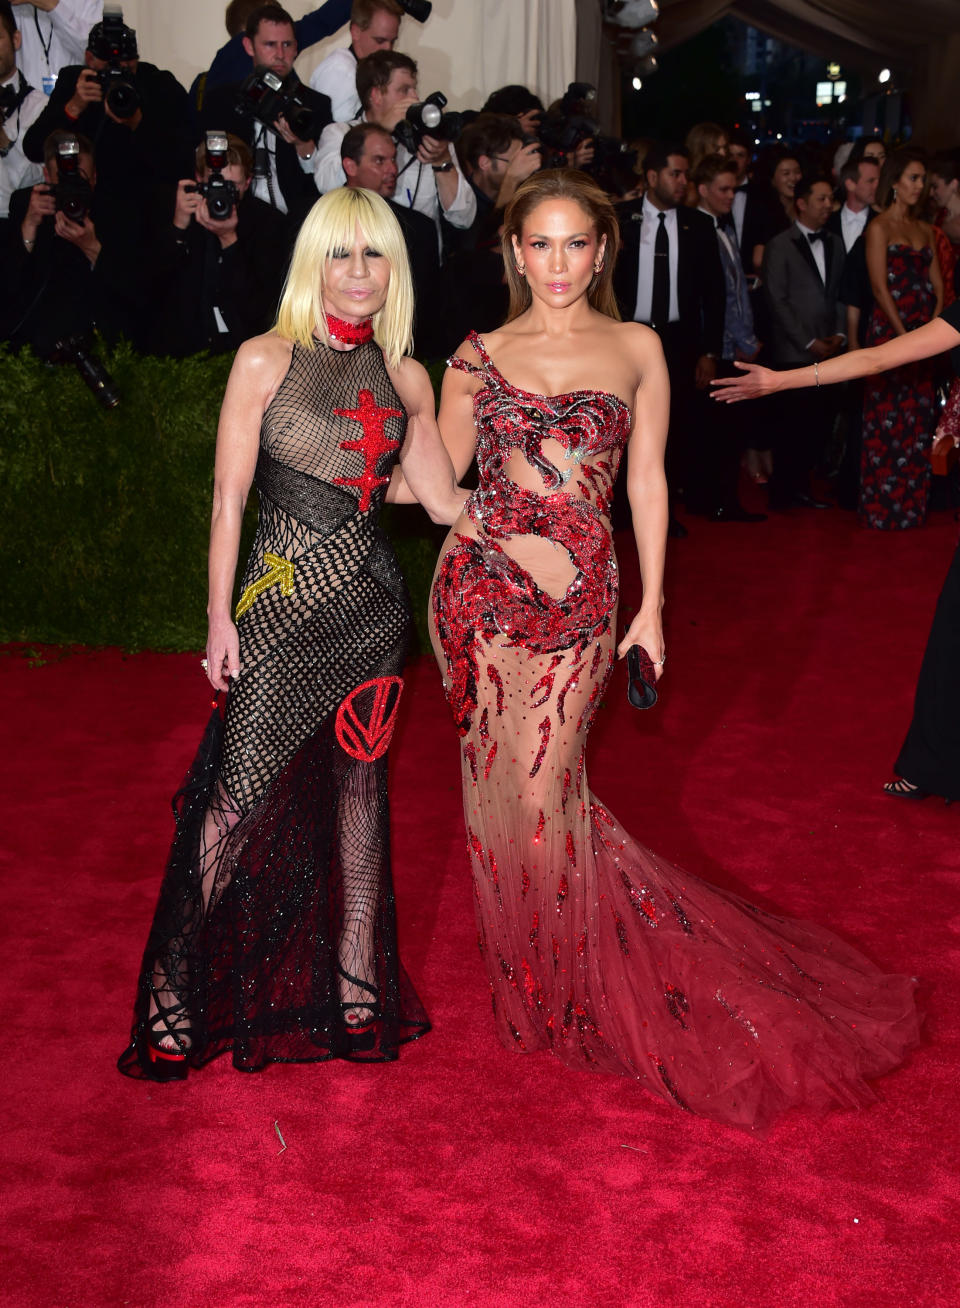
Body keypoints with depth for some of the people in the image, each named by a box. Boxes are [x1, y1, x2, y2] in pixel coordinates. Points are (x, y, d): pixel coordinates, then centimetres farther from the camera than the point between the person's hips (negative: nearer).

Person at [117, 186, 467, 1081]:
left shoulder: (403, 378, 8)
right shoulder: (266, 360, -3)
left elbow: (443, 499, 11)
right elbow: (228, 497, -4)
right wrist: (221, 619, -7)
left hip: (369, 603, 4)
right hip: (281, 601, -4)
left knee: (357, 784, 10)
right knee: (237, 798, -5)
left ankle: (355, 979, 22)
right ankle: (179, 982, 9)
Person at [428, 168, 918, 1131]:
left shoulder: (637, 350, 6)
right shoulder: (479, 357, 7)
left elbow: (647, 481, 7)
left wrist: (651, 605, 4)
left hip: (578, 593, -1)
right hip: (480, 584, 1)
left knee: (542, 782, -4)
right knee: (500, 775, 5)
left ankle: (569, 986, 17)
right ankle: (533, 969, 24)